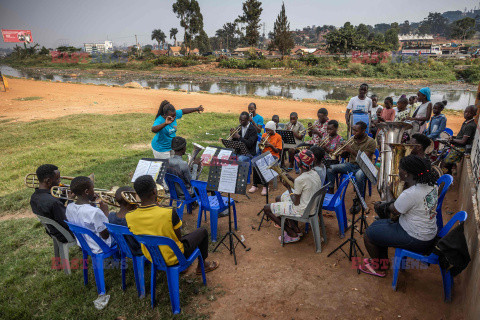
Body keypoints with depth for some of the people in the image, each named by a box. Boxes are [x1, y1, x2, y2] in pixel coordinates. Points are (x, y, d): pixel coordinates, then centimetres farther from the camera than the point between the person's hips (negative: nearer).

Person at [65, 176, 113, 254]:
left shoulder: (69, 207, -13)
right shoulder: (95, 212, -36)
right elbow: (105, 236, -25)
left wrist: (89, 202, 1)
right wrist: (105, 212, -20)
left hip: (82, 244, 7)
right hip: (99, 248, -7)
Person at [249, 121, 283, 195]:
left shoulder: (278, 137, 2)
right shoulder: (264, 135, 14)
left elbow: (278, 151, -2)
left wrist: (271, 145, -17)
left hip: (273, 156, -3)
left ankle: (265, 186, -26)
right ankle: (255, 185, -25)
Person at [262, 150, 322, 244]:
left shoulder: (300, 179, -29)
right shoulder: (314, 173, -3)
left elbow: (296, 203, -21)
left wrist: (288, 187, -9)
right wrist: (292, 179, 6)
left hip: (302, 210, -9)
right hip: (312, 206, 9)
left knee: (267, 208, 0)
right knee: (279, 199, 26)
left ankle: (292, 234, 7)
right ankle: (296, 229, 23)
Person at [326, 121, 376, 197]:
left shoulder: (371, 142, -8)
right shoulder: (352, 139, 8)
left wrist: (352, 151, -21)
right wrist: (343, 149, -10)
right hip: (351, 164, 5)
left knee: (359, 175, -40)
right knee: (330, 168, -13)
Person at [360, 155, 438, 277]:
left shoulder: (410, 194, -32)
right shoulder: (431, 184, -3)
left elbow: (393, 211, -14)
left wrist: (389, 193, 1)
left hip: (416, 240, -9)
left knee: (369, 234, 2)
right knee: (377, 225, 18)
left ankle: (377, 267, 24)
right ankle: (383, 263, 29)